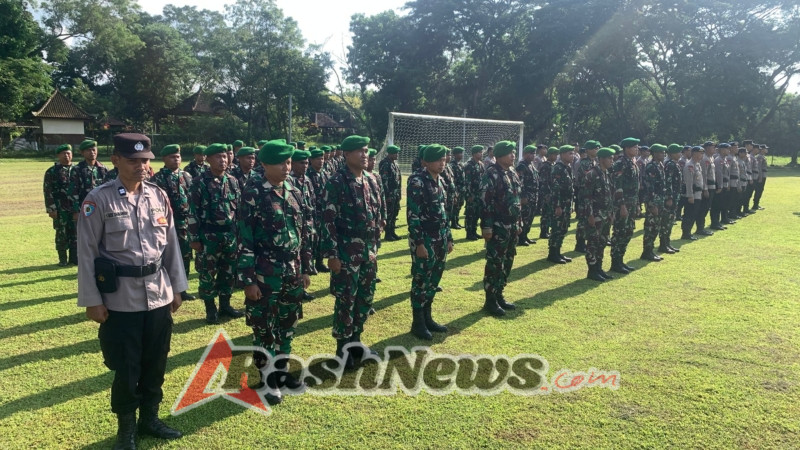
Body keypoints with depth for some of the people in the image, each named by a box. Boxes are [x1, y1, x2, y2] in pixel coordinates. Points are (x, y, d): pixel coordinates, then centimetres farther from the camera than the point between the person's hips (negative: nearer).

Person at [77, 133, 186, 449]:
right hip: (121, 299, -4)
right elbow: (87, 253, -7)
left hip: (159, 295, 4)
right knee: (126, 368, 8)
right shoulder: (99, 200, -8)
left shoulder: (159, 196, 4)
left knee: (156, 363, 15)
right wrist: (92, 300, -8)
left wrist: (177, 287, 10)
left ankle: (150, 419, 35)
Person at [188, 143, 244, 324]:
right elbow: (193, 213, -8)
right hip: (208, 236, -5)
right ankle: (210, 309, 17)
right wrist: (194, 238, -10)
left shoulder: (232, 181, 7)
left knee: (228, 272, 12)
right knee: (207, 274, 4)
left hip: (230, 235, 5)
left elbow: (238, 208, 13)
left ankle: (225, 305, 26)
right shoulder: (199, 183, -8)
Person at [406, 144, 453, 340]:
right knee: (421, 280, 1)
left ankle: (427, 317, 27)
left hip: (440, 240, 8)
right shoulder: (417, 182, -14)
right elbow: (412, 215, -18)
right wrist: (418, 243, -20)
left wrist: (448, 238, 16)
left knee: (433, 280, 14)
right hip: (424, 240, -8)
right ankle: (417, 323, 12)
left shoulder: (441, 181, 12)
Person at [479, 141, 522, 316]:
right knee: (495, 264, -2)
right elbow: (485, 203, -17)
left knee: (507, 263, 14)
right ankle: (490, 300, 7)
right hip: (498, 228, -9)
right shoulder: (491, 174, -14)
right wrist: (486, 226, -20)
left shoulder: (513, 173, 13)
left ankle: (499, 295, 26)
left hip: (512, 227, 9)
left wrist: (519, 222, 18)